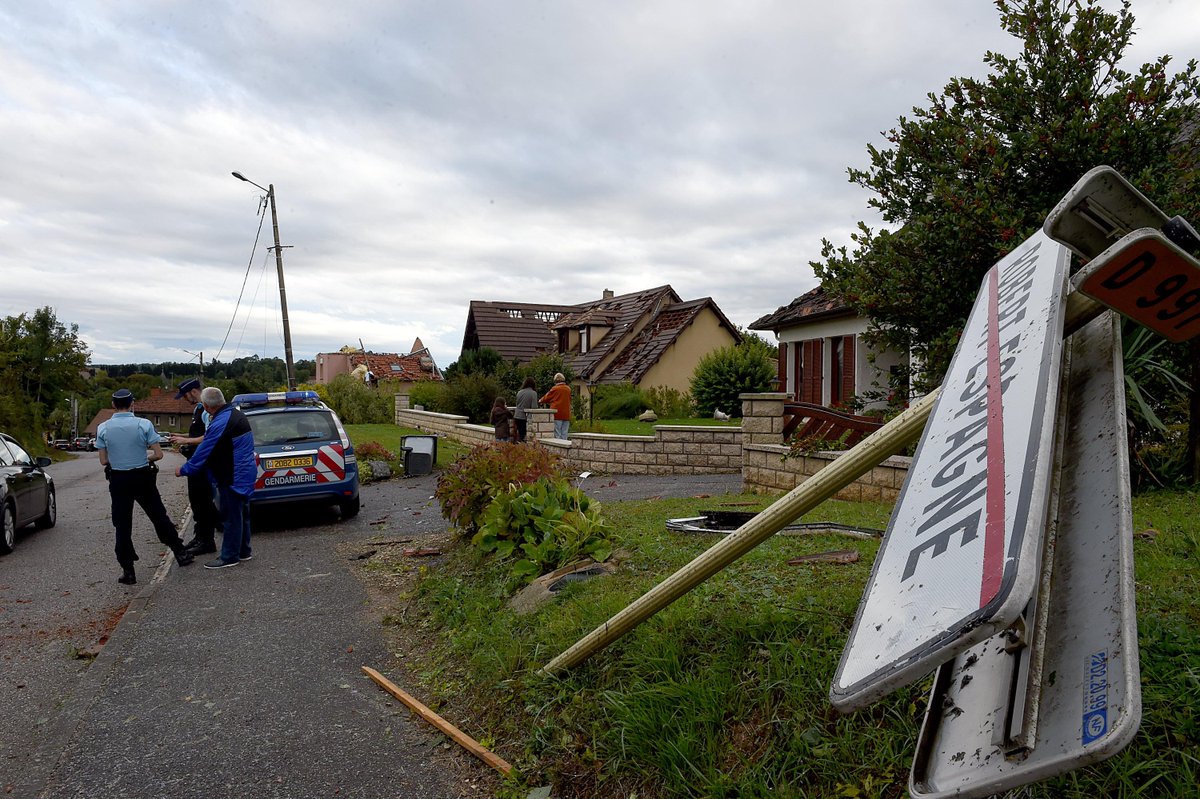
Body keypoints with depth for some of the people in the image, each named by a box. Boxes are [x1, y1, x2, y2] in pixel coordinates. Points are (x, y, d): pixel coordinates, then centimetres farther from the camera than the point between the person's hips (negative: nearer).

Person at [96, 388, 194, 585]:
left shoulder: (103, 428, -4)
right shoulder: (144, 424, -9)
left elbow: (103, 461, 0)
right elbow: (158, 454, -9)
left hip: (118, 480, 1)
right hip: (143, 478, -1)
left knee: (123, 526, 8)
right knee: (159, 517, 13)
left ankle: (127, 570, 10)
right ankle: (180, 553, 22)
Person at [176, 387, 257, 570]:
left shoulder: (219, 424, -22)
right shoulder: (236, 414, 9)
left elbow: (203, 453, -15)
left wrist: (183, 470, -2)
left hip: (233, 478, -10)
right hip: (245, 473, 10)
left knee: (231, 517, 0)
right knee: (241, 513, 18)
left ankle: (229, 556, 9)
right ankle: (243, 551, 28)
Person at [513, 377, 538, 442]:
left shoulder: (519, 392, 6)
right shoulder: (533, 393, -10)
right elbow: (534, 407, -14)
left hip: (517, 416, 5)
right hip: (525, 417, -5)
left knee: (520, 433, 12)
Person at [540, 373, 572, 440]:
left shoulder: (555, 389, -5)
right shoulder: (568, 389, 8)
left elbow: (547, 397, 7)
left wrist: (541, 401, 31)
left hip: (557, 414, -4)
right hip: (566, 415, 4)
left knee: (557, 435, -1)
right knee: (564, 435, 5)